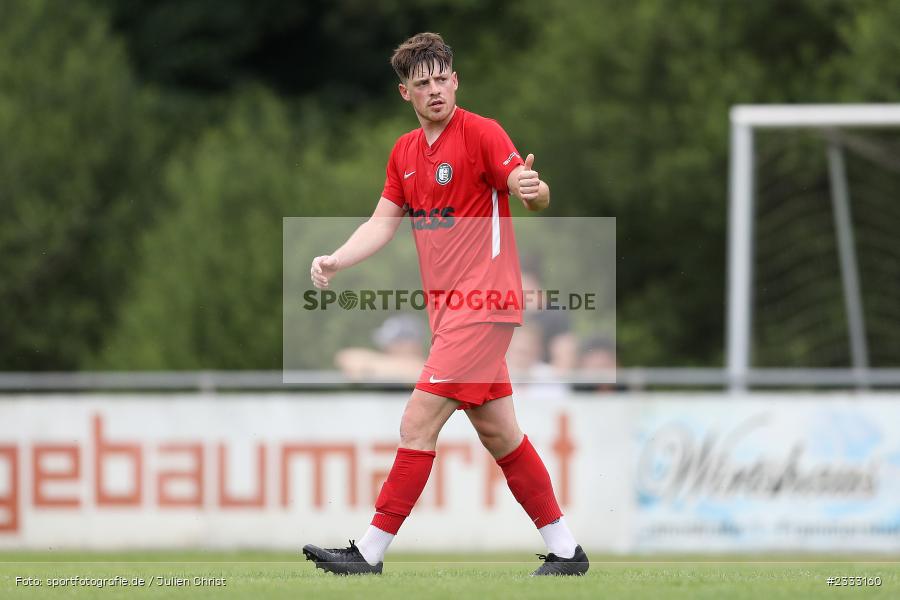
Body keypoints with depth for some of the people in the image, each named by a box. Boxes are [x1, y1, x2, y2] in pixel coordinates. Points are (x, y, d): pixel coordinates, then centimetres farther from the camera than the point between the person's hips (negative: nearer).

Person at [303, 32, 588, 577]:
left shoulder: (481, 133, -11)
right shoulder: (405, 152, 13)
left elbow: (537, 197, -20)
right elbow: (385, 221, 16)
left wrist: (531, 189, -44)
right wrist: (336, 261, 1)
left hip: (480, 305, -8)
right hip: (448, 308, 8)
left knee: (418, 425, -11)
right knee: (498, 433, 11)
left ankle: (370, 554, -9)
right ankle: (566, 549, 18)